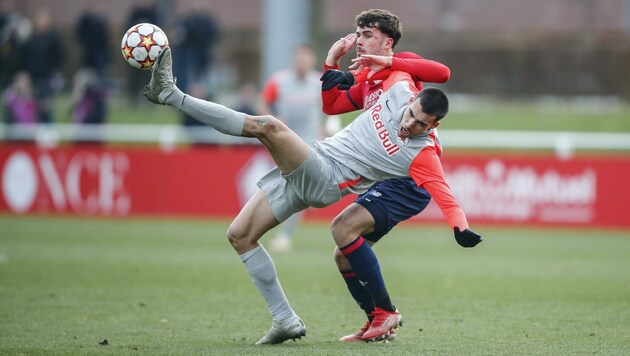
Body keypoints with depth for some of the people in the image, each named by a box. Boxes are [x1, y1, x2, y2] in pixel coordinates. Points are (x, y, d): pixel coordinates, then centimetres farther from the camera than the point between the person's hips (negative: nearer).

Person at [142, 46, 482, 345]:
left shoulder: (422, 156, -14)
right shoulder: (401, 90, 0)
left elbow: (446, 198, -18)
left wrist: (462, 229, -31)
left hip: (324, 179, -7)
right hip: (306, 168, 7)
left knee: (267, 126, -28)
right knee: (239, 234, 5)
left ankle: (172, 95, -20)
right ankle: (285, 321, 5)